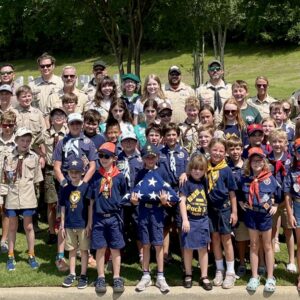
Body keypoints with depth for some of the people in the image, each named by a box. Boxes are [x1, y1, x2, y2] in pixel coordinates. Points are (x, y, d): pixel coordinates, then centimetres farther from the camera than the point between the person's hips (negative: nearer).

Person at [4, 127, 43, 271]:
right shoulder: (10, 157, -1)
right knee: (12, 227, 10)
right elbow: (5, 179, 5)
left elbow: (36, 178, 5)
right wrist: (9, 176, -14)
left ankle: (31, 256, 19)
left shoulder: (34, 157, -1)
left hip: (28, 196, -1)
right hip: (12, 195, 1)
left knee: (28, 226, 7)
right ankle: (11, 257, 20)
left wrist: (27, 185, -2)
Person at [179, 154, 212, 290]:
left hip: (203, 220, 4)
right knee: (188, 247, 7)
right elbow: (182, 201, -12)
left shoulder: (204, 182, 5)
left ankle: (204, 277, 16)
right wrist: (184, 219, -17)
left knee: (203, 248, 7)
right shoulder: (187, 182, -8)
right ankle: (188, 275, 22)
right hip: (190, 220, -4)